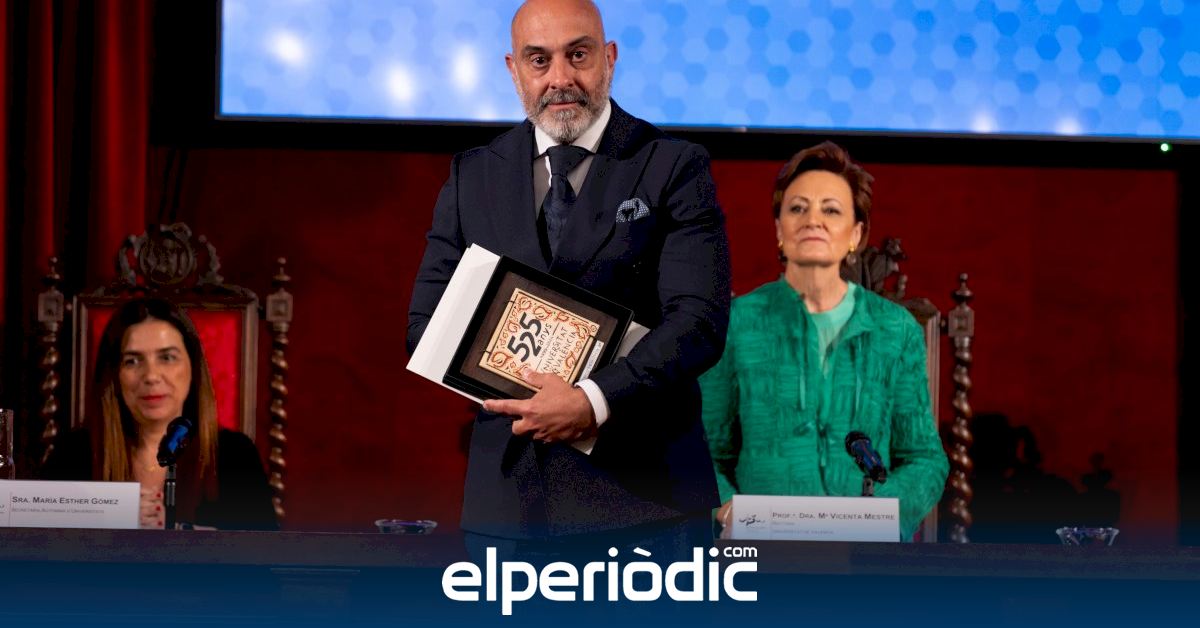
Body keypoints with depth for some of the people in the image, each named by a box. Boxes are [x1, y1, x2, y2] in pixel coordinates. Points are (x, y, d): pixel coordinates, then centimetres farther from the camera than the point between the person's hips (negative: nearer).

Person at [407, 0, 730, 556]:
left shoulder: (675, 169, 2)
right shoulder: (472, 176, 13)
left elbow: (700, 319, -8)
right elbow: (426, 323, 11)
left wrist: (595, 400, -21)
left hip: (642, 492, -3)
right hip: (510, 494, 3)